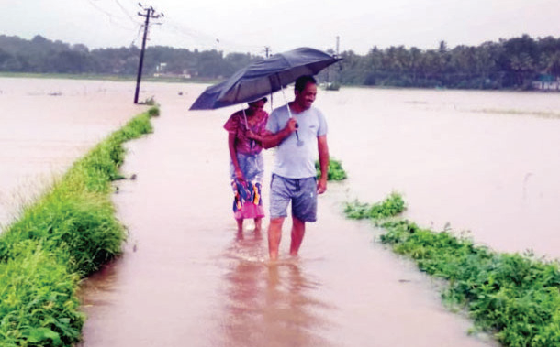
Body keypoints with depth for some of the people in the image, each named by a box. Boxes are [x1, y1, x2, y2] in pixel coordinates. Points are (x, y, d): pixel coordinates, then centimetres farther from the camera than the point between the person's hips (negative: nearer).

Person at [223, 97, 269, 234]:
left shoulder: (264, 117, -5)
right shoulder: (237, 118, -15)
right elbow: (231, 144, -10)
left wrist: (254, 136, -27)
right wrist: (237, 169, -11)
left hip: (256, 159, 2)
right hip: (239, 159, -2)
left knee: (256, 192, -2)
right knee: (240, 193, -2)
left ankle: (258, 227, 5)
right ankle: (240, 228, 9)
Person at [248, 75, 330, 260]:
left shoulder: (317, 116, 5)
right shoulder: (278, 114, 0)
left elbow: (323, 148, 8)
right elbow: (266, 143, -2)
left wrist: (323, 177, 6)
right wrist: (285, 132, -17)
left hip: (307, 178, 2)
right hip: (281, 177, -2)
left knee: (300, 220, 7)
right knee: (276, 218, -7)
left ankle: (293, 257, 22)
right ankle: (273, 259, -1)